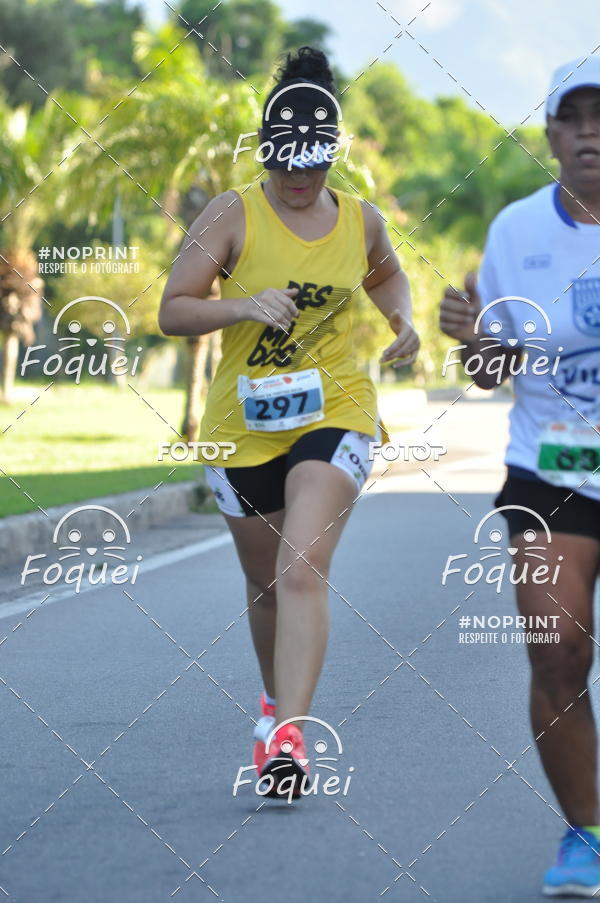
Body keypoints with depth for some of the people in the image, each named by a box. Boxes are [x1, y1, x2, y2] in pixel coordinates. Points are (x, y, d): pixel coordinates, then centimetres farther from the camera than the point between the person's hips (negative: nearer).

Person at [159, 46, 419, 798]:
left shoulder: (360, 220, 4)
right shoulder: (232, 215, -5)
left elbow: (386, 275, 27)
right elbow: (172, 312, -7)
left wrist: (401, 320, 7)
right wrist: (244, 307, -24)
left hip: (335, 415, -1)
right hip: (244, 425, 1)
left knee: (303, 571, -20)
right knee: (265, 581, 16)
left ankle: (288, 737, -27)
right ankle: (277, 698, 43)